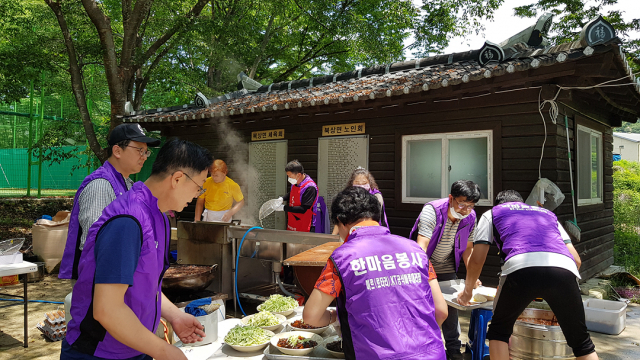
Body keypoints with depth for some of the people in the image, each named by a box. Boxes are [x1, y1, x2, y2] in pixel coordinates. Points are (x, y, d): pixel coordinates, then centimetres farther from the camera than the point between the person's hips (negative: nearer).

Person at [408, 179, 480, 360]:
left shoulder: (470, 217, -15)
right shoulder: (431, 211, -31)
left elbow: (467, 249, -1)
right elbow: (421, 246, -39)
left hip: (447, 267, 4)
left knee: (451, 304, 5)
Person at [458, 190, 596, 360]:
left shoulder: (492, 214, 30)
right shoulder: (548, 214, 39)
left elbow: (476, 260, 23)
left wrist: (468, 290, 40)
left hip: (521, 269, -2)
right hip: (564, 268, 3)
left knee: (499, 330, 22)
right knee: (581, 342, 21)